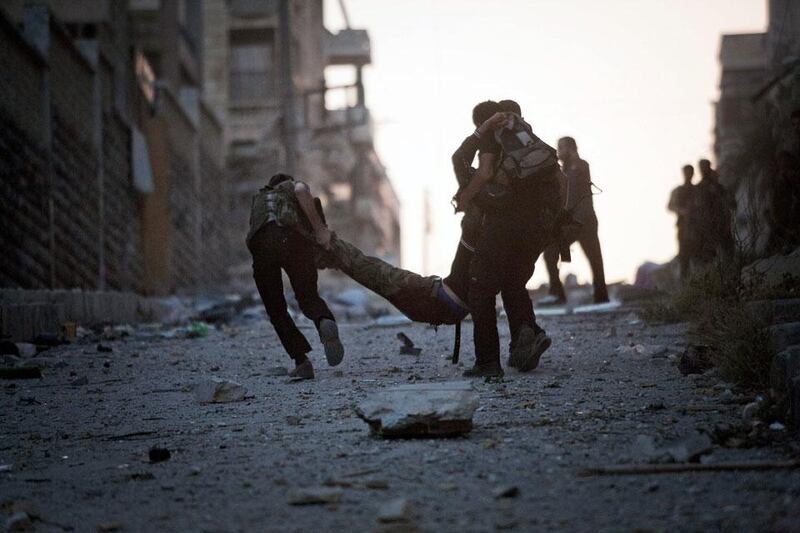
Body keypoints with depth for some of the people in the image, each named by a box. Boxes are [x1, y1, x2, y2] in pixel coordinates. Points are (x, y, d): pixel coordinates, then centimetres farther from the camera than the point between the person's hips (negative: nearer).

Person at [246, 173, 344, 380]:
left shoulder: (258, 200, 44)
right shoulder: (293, 186, 31)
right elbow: (301, 190, 5)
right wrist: (319, 229, 6)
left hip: (260, 244, 2)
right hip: (293, 239, -2)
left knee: (276, 309, 14)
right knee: (308, 296, 7)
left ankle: (301, 362, 2)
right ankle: (326, 322, -27)